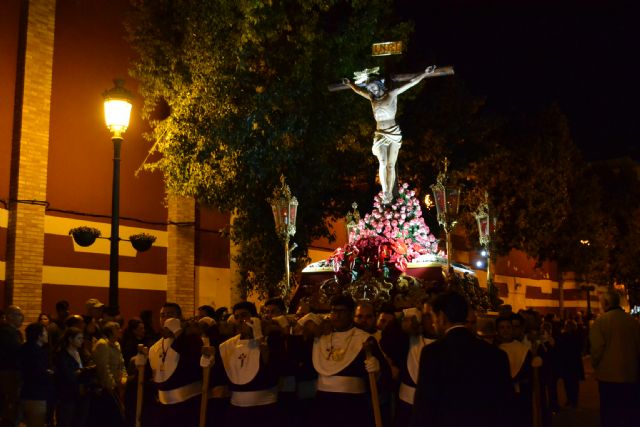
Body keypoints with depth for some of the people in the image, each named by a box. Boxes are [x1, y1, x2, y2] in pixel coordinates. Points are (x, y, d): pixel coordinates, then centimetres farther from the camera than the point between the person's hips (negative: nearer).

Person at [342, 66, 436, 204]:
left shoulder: (391, 94, 1)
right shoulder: (372, 98, 10)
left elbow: (410, 83, -3)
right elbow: (358, 90, 29)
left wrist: (425, 73, -7)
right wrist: (349, 83, 41)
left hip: (394, 133, -2)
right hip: (380, 134, 2)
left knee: (391, 165, -4)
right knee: (383, 162, -18)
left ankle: (389, 193, 0)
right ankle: (385, 192, -19)